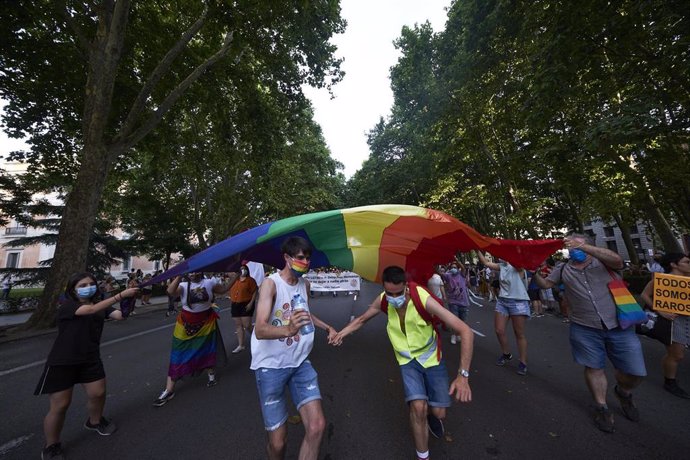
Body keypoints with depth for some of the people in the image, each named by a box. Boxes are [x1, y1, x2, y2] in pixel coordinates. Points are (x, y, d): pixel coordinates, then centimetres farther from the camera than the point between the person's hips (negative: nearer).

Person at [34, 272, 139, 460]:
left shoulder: (100, 305, 2)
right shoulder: (66, 306, -14)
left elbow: (120, 315, -14)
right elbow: (91, 310, -35)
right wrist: (121, 295, -44)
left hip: (90, 359, 5)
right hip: (62, 362, -5)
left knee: (98, 393, 11)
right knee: (60, 405, 4)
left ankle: (95, 421, 40)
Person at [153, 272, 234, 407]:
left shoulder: (209, 283, -6)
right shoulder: (184, 285, -10)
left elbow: (223, 289, 5)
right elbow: (171, 292, -30)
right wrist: (179, 276, -36)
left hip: (206, 322, 1)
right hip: (186, 324, -1)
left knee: (207, 350, 17)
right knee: (179, 355, 4)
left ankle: (211, 375, 41)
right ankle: (169, 390, 20)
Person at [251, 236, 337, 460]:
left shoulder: (305, 284, 3)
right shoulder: (270, 283, -17)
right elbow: (260, 330, -28)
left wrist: (327, 327, 16)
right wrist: (289, 329, -46)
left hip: (300, 362, 5)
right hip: (271, 365, -5)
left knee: (317, 426, -6)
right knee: (278, 441, 4)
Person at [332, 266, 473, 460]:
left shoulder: (423, 299, -34)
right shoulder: (382, 300, -21)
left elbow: (465, 331, -34)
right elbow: (362, 319, 0)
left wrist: (463, 375, -39)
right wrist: (341, 333, -11)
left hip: (431, 357, -1)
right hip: (408, 360, 1)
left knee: (439, 413, 6)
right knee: (418, 407, -17)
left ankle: (430, 415, 45)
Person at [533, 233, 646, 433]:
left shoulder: (603, 262, 0)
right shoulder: (563, 269, 6)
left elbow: (617, 260, -22)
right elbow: (545, 284, 6)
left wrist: (583, 246, -32)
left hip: (619, 326, 0)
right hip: (585, 329, 1)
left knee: (635, 372, 7)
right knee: (594, 368, 8)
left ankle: (623, 393, 39)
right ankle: (602, 408, 27)